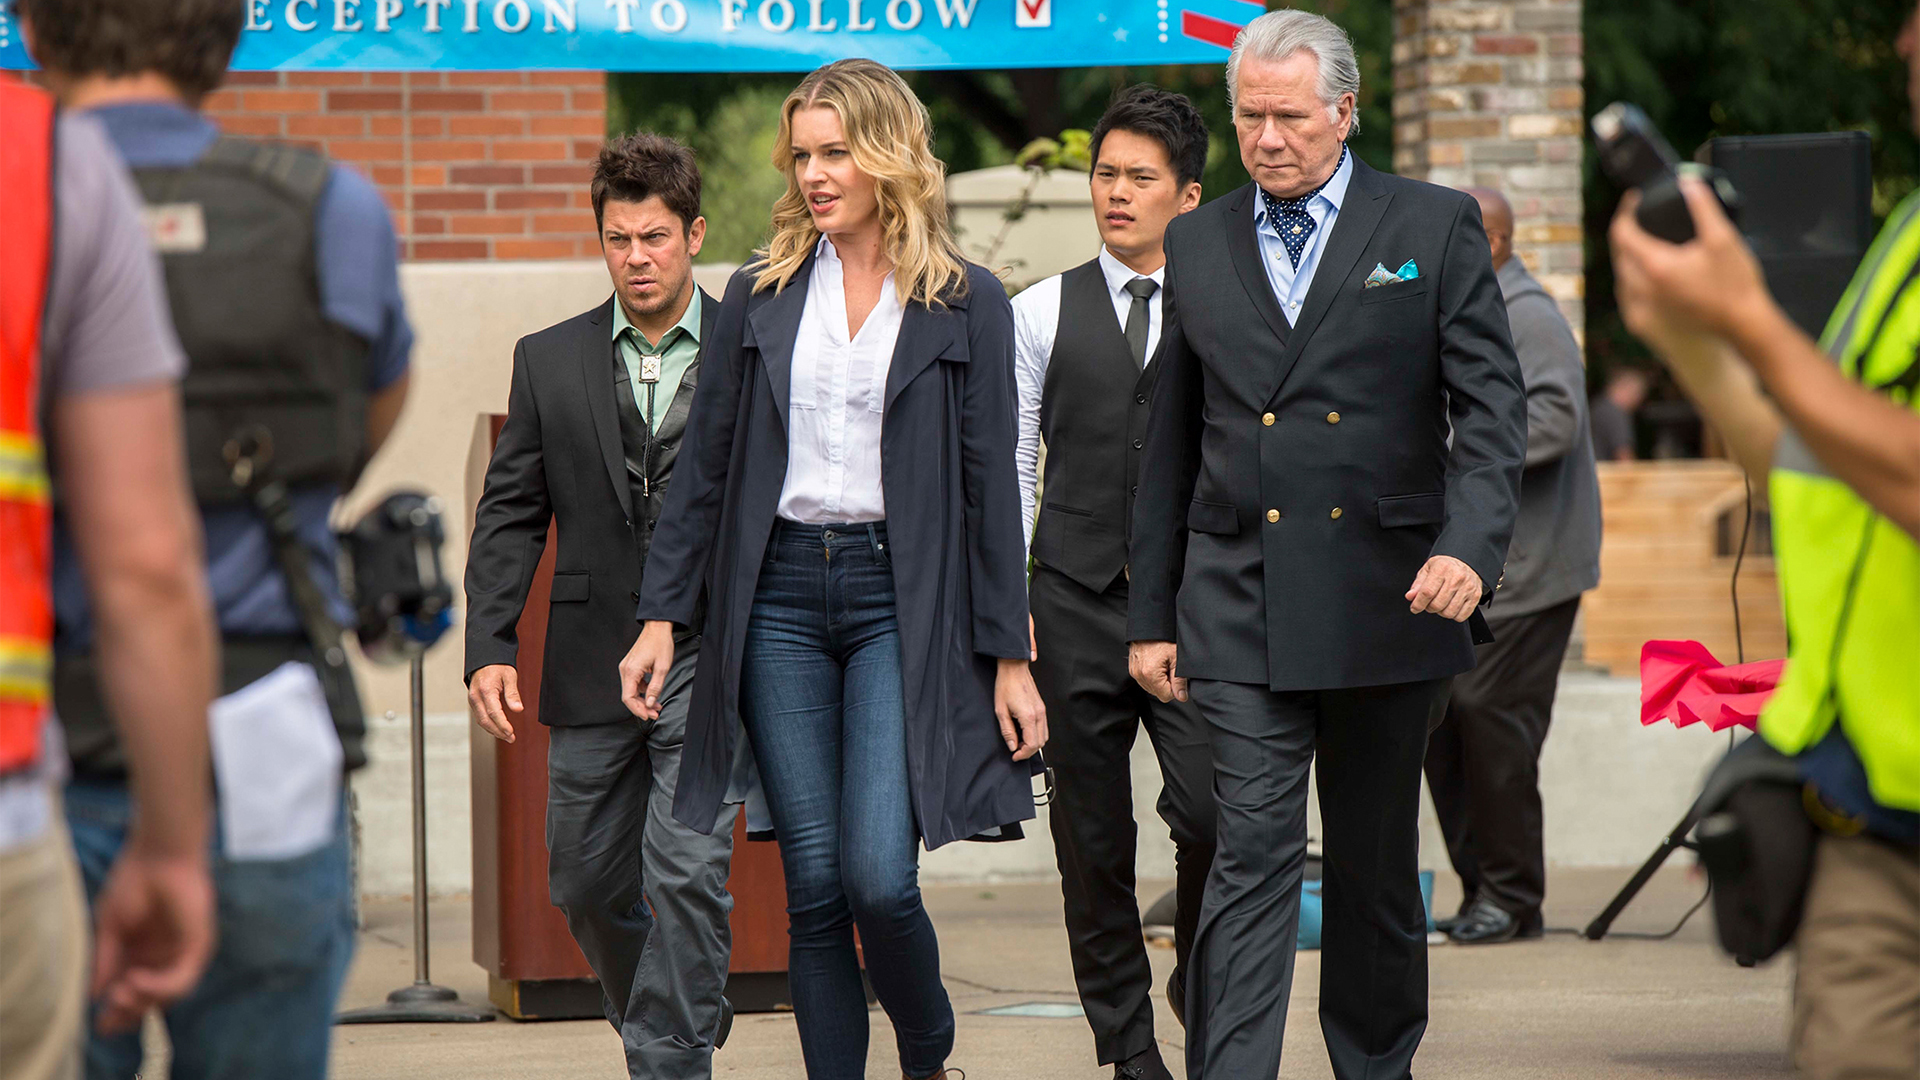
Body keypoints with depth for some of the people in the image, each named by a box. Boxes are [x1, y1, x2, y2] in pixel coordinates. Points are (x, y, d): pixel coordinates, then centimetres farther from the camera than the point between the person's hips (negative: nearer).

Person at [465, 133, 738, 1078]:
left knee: (686, 874, -14)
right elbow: (510, 515, 6)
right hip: (592, 666, 3)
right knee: (587, 883, 11)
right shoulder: (549, 362, 7)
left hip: (712, 654, -3)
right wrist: (490, 647, -6)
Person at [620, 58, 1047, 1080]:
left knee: (877, 875, -12)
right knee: (814, 883, 1)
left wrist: (1010, 656, -1)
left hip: (901, 598, -3)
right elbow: (704, 465, 11)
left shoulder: (965, 304, 2)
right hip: (779, 595, 3)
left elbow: (991, 487, 2)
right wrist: (660, 615, 4)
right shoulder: (759, 295, 9)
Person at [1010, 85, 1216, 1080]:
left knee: (1210, 811, -14)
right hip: (1077, 602, 1)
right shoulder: (1039, 314, 8)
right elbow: (1009, 473, 7)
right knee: (1092, 836, 3)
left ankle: (1201, 983, 12)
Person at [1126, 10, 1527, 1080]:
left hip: (1385, 600, -1)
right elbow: (1172, 442, 14)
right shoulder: (1198, 245, 10)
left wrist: (1470, 546, -21)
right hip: (1241, 605, 1)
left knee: (1376, 860, 10)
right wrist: (1152, 616, 12)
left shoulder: (1435, 228, 2)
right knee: (1254, 852, -9)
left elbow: (1492, 403, -4)